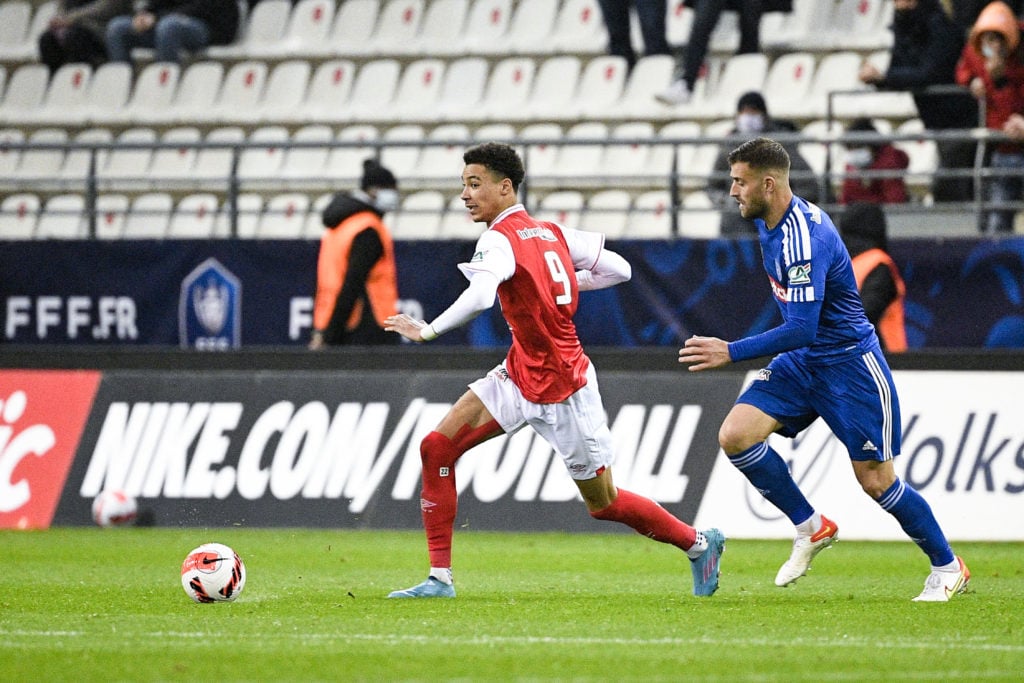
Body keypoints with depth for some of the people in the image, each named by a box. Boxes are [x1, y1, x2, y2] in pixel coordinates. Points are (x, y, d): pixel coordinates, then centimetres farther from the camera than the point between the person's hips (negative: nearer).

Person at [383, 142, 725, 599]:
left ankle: (699, 543, 28)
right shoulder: (552, 233, 5)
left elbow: (479, 296, -39)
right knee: (437, 447, -4)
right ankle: (440, 578, -2)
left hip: (563, 391, -9)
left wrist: (427, 331, -33)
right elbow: (619, 269, 8)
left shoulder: (500, 238, -20)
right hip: (519, 377, 9)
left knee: (604, 503, 6)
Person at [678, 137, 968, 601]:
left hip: (849, 363, -8)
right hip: (802, 361, 8)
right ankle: (811, 529, 4)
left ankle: (947, 568, 17)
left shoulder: (804, 240, -28)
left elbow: (802, 329, -30)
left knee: (876, 480, -2)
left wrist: (732, 353, -28)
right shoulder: (771, 221, 1)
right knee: (735, 436, -10)